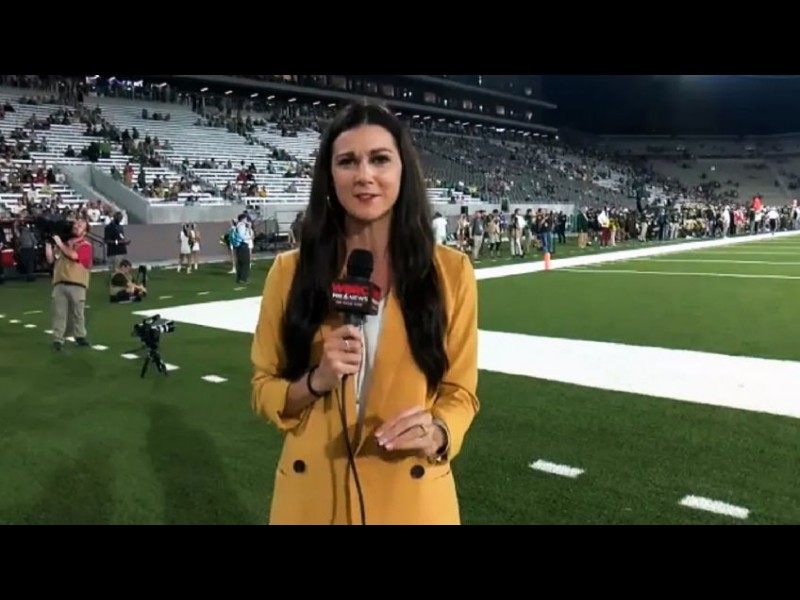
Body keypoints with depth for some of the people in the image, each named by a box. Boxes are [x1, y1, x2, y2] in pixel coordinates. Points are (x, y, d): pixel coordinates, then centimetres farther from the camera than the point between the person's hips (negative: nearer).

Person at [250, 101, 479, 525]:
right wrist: (315, 381, -17)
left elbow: (459, 391, 1)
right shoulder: (291, 271, -5)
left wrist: (437, 433, -18)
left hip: (411, 494, 0)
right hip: (312, 493, 1)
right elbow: (264, 390, 2)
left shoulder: (449, 270, -6)